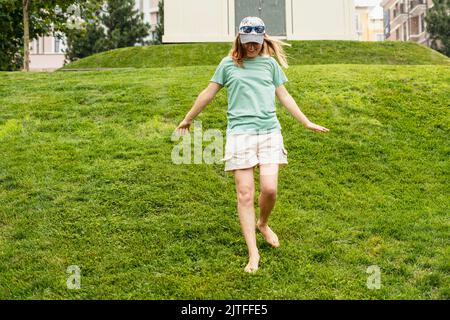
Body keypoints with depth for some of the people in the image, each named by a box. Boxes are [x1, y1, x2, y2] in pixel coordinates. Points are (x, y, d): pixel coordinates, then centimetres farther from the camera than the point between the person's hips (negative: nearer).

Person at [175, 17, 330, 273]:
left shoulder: (270, 63, 13)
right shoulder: (228, 64, 9)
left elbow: (284, 96, 19)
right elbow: (209, 93, 17)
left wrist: (307, 123, 19)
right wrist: (188, 119, 23)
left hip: (269, 131, 1)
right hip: (240, 132, -1)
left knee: (270, 188, -10)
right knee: (245, 193, -5)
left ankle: (263, 224, 24)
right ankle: (253, 253, 1)